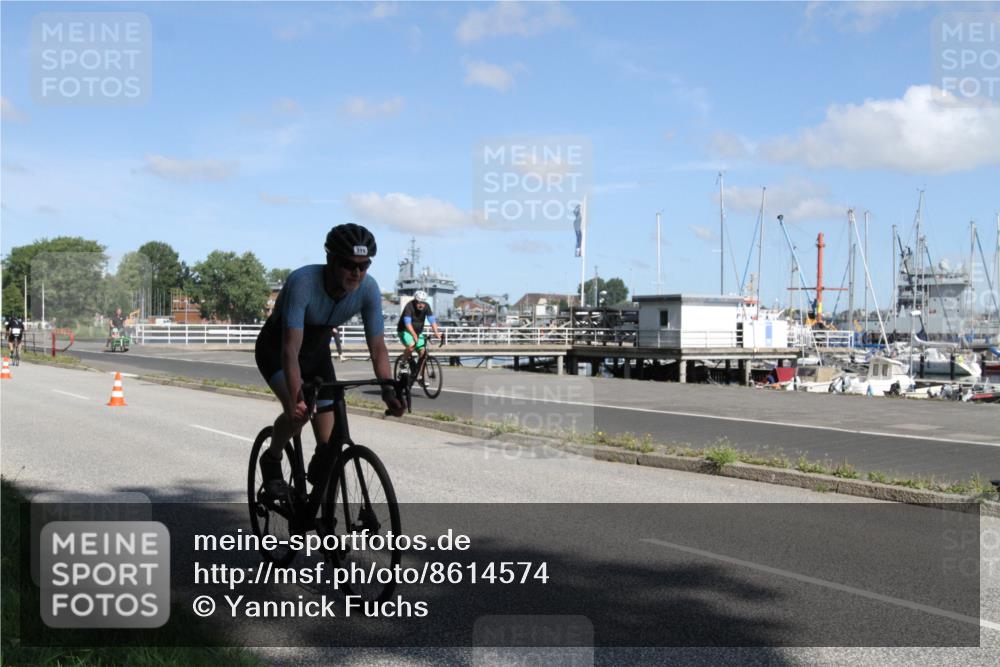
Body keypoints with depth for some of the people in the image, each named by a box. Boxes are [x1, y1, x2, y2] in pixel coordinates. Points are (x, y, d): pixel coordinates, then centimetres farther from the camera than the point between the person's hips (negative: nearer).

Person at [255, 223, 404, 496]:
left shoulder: (368, 289, -24)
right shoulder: (303, 282, -37)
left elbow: (377, 347, -21)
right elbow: (291, 348, -42)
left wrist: (388, 391, -36)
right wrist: (296, 398, -54)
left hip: (317, 351, 4)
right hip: (275, 349, -4)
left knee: (329, 445, -6)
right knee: (298, 412, -30)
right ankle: (271, 461, 1)